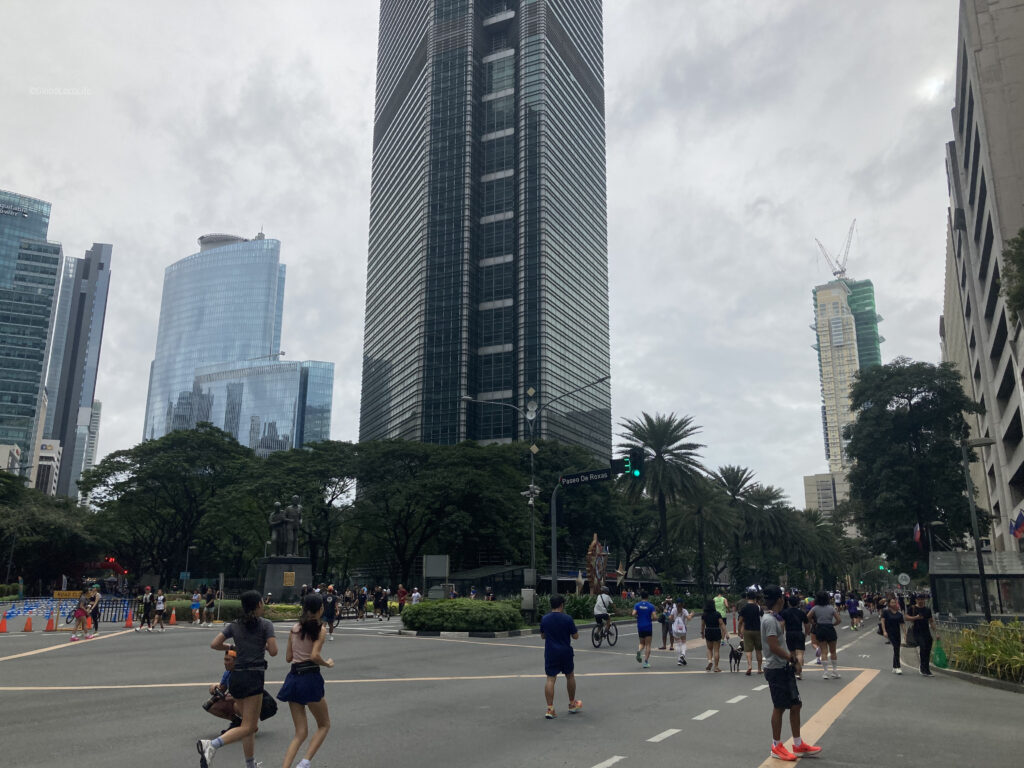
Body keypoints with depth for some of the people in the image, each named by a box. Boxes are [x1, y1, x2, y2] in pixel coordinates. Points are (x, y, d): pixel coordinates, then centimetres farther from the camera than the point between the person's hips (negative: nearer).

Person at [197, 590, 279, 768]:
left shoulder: (234, 625, 9)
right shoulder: (265, 625, -4)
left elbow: (214, 644, 0)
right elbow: (273, 651, -10)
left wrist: (232, 647, 16)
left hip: (236, 677, 6)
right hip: (254, 678, -6)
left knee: (249, 724, 18)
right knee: (247, 727, -6)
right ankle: (212, 744, -27)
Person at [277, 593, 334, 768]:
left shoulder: (295, 628, 9)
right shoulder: (320, 629, -8)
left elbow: (288, 657, 13)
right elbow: (315, 656, -18)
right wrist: (328, 664, 0)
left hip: (293, 679, 6)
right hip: (310, 679, -6)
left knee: (300, 732, 12)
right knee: (324, 724, 13)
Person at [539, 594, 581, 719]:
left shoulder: (544, 619, -2)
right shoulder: (567, 619, -12)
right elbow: (575, 636, -5)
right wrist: (574, 629, 13)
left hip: (550, 653, 1)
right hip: (565, 652, -1)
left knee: (550, 679, 1)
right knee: (570, 676, 18)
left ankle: (550, 709, -7)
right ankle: (572, 704, 31)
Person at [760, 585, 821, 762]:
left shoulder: (773, 618, 12)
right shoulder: (770, 620, -20)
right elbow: (774, 647, -24)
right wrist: (791, 657, -12)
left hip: (784, 668, 9)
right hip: (776, 669, -9)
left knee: (795, 705, 13)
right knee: (779, 707, 2)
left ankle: (798, 745, 24)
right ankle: (777, 747, 15)